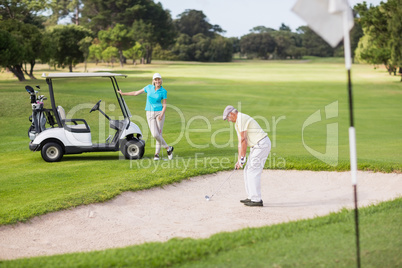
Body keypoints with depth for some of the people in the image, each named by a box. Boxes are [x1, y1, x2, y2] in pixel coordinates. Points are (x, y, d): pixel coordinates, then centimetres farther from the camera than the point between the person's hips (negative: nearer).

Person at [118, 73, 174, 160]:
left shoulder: (163, 91, -3)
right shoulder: (149, 87, 3)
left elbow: (164, 105, -3)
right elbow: (136, 93, 12)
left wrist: (162, 114, -21)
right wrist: (123, 93, 15)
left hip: (159, 113, -2)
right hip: (150, 113, 2)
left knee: (159, 134, -5)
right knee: (155, 134, -9)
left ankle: (157, 154, 11)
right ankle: (168, 148, 8)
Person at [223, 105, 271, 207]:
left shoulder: (242, 119, -14)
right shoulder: (237, 123, 19)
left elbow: (243, 140, -16)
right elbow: (240, 142, 19)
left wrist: (242, 158, -13)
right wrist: (239, 160, 14)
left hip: (262, 144, -10)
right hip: (257, 146, 10)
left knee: (253, 172, -11)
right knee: (247, 171, 12)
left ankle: (257, 200, -10)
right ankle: (251, 197, 16)